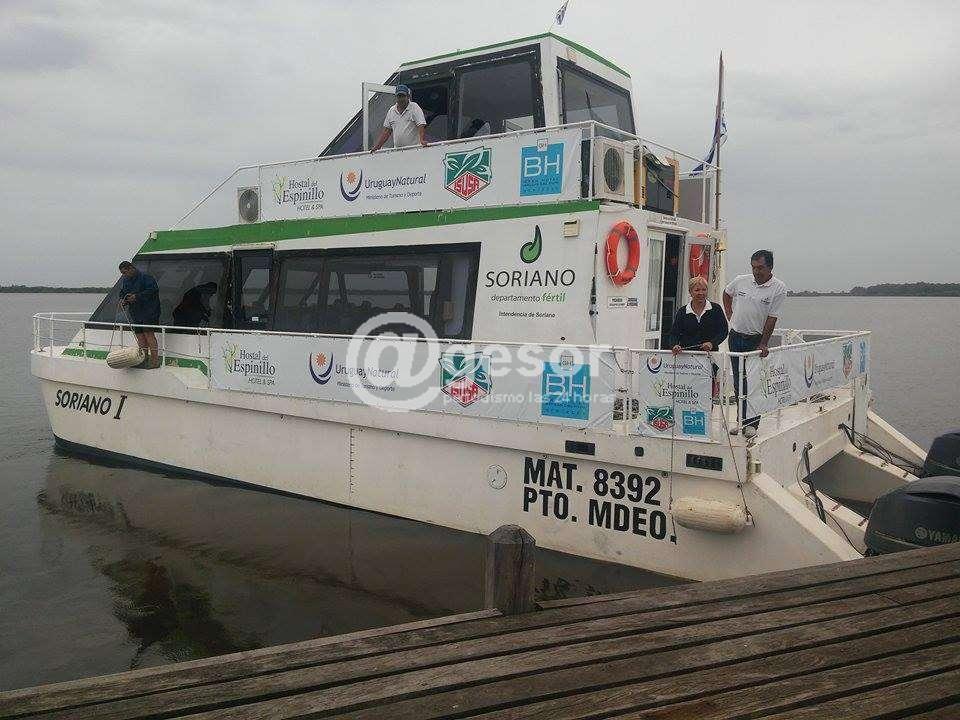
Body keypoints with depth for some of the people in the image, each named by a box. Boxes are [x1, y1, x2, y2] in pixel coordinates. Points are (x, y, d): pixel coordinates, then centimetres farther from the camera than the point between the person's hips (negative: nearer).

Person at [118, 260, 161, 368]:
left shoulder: (145, 277, -9)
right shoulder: (125, 281, 17)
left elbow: (152, 291, -17)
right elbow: (122, 293, 25)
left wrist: (137, 297, -21)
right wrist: (122, 300, 2)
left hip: (148, 311, -8)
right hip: (134, 314, 8)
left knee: (148, 333, -12)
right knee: (140, 336, 6)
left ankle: (155, 360, -11)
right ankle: (144, 359, 12)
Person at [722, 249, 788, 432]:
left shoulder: (778, 288, -9)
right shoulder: (741, 281, 1)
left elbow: (772, 318, -13)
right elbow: (726, 294, 23)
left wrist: (763, 345, -17)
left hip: (756, 339, -4)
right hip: (736, 336, 4)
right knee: (738, 381, 9)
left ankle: (752, 423, 4)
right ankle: (741, 421, 19)